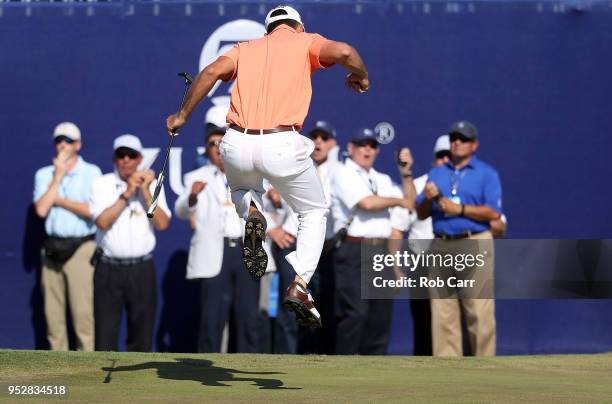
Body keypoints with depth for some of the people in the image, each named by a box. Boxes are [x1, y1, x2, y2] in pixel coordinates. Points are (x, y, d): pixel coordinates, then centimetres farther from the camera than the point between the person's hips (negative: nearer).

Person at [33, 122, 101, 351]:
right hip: (52, 248, 4)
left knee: (83, 312, -9)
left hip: (81, 247, -4)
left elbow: (92, 211, -11)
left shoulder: (91, 172, 0)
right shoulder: (44, 175, 12)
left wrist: (59, 200, -4)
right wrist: (58, 177, -3)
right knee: (53, 312, 4)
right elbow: (41, 209, -3)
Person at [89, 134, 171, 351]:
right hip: (109, 268, -2)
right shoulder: (102, 184, 2)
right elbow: (102, 221, -12)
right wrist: (127, 194, -13)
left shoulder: (151, 184, 6)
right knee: (105, 332, -3)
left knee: (141, 333, 5)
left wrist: (145, 192, -11)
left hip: (141, 269, 2)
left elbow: (162, 223, -5)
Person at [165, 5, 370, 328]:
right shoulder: (305, 42, 14)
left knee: (243, 189, 38)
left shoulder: (246, 48, 21)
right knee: (314, 213, 21)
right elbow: (343, 52, -6)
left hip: (237, 145, 3)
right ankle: (299, 285, 0)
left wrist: (182, 115, 10)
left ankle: (251, 213, 1)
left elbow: (212, 71, 3)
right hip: (282, 145, -3)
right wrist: (361, 78, 14)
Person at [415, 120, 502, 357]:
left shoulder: (486, 174, 7)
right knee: (442, 315, 1)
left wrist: (460, 209, -13)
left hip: (475, 247, -4)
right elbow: (420, 214, 17)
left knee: (479, 313, -9)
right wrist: (428, 199, -4)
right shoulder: (436, 173, 21)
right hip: (441, 246, 4)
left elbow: (494, 213, -6)